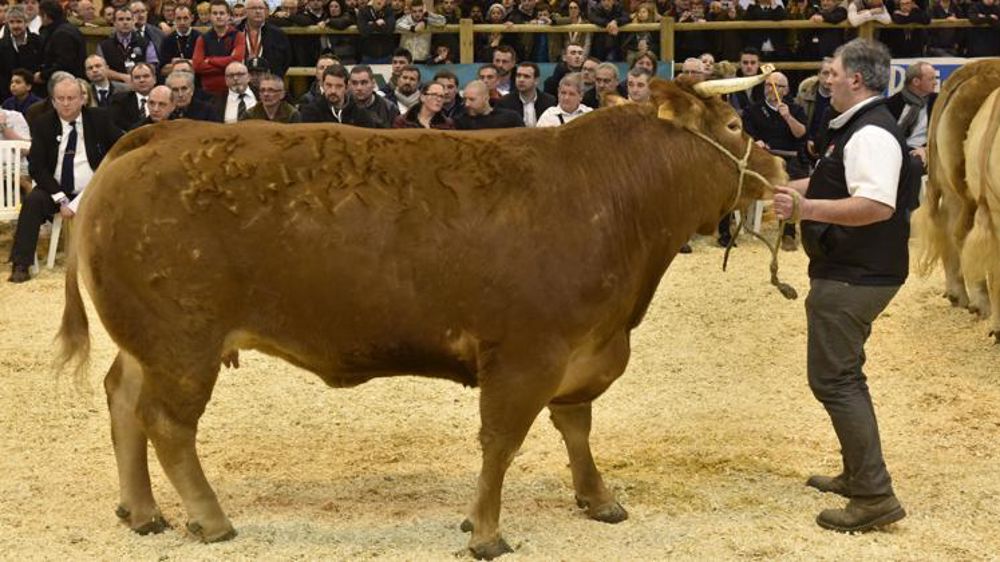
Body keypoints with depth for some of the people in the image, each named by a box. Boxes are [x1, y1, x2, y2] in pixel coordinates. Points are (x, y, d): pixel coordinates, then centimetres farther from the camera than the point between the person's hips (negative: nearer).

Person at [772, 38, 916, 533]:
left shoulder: (870, 134, -19)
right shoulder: (858, 128, 14)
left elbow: (877, 206, -32)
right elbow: (834, 186, 27)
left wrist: (807, 208, -37)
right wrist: (779, 186, 25)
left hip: (852, 277, -11)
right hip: (854, 271, 11)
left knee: (832, 379, -9)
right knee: (843, 375, 20)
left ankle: (874, 496, -8)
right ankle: (857, 475, 31)